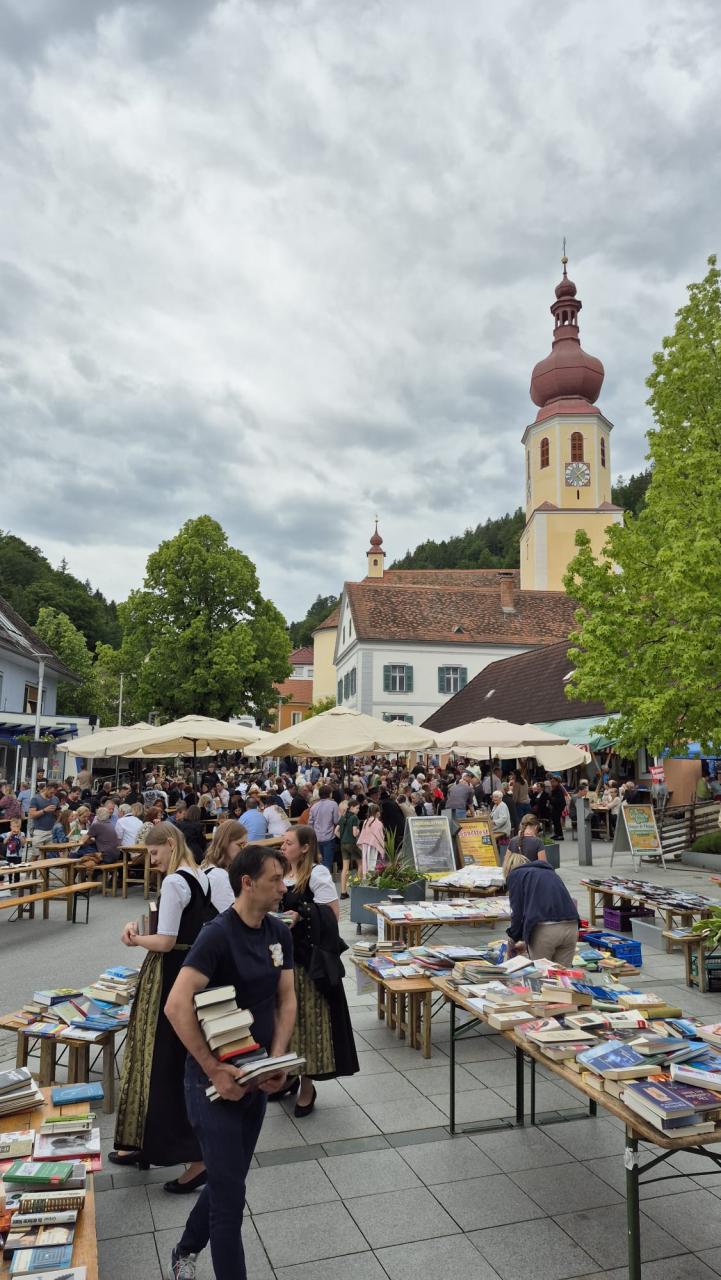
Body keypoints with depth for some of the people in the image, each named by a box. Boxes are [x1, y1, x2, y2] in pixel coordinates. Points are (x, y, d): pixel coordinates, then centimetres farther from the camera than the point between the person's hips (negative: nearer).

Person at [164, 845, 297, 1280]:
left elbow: (286, 1000, 5)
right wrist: (213, 1070, -26)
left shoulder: (279, 933, -1)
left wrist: (277, 1060, -8)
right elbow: (177, 1005, -29)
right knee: (231, 1192, 1)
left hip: (256, 1074, 7)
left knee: (229, 1179, 21)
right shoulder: (218, 935, -24)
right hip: (216, 1077, -7)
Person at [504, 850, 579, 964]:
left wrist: (514, 937, 22)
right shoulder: (549, 871, 29)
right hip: (571, 926, 5)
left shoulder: (515, 875, 12)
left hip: (544, 930, -5)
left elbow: (517, 911, 5)